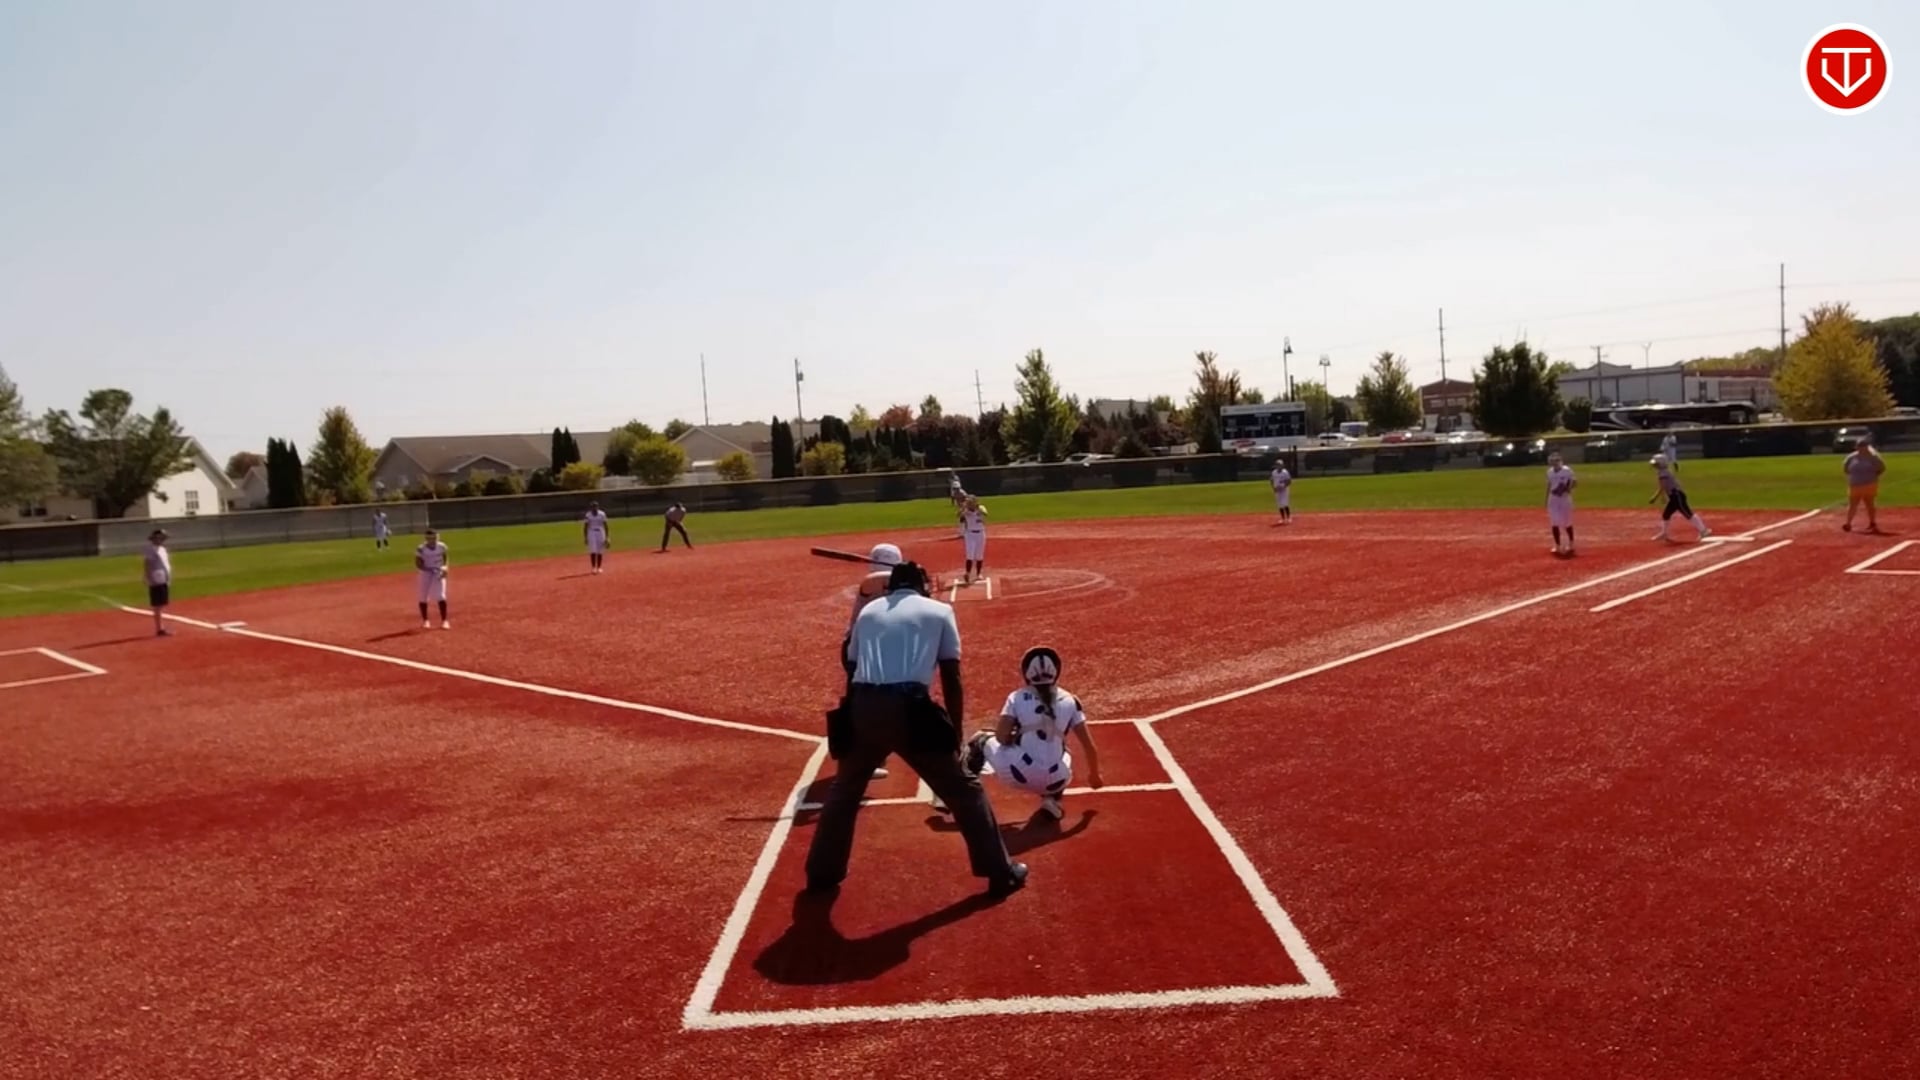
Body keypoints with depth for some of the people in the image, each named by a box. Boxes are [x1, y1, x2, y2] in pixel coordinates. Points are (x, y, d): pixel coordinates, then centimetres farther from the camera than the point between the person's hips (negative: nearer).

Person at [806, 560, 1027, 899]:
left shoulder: (867, 611, 24)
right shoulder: (939, 611, 16)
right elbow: (951, 677, 11)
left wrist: (856, 719, 33)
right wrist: (955, 733, 16)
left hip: (864, 707, 3)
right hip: (910, 709, -3)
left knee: (844, 790, 26)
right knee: (964, 789, 12)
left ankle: (821, 874, 32)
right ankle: (1001, 873, 17)